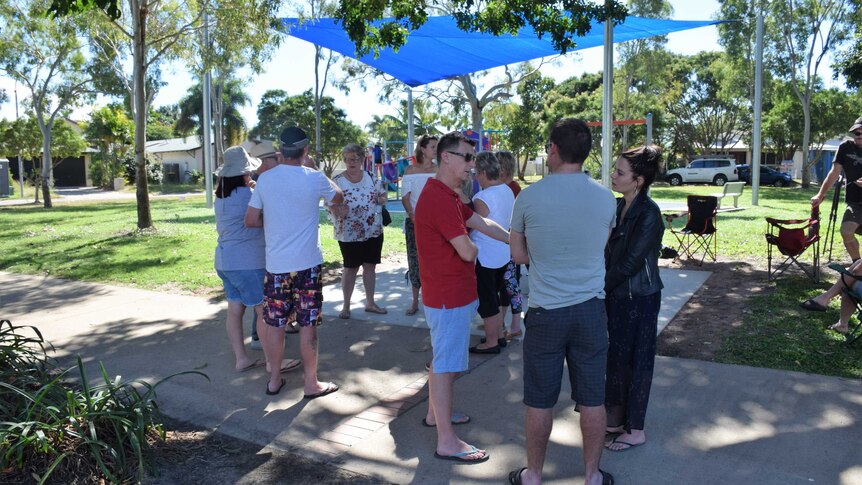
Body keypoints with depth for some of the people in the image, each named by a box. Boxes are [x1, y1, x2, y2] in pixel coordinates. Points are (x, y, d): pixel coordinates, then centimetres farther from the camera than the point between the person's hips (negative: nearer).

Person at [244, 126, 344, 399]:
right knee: (308, 325, 6)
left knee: (274, 324, 13)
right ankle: (311, 384, 16)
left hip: (275, 264, 3)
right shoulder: (314, 178, -8)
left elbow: (251, 220, 4)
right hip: (307, 264, -2)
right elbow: (338, 198, 11)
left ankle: (274, 379, 27)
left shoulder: (265, 179, -1)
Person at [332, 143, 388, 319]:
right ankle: (346, 306, 19)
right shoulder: (337, 181, -6)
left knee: (370, 266, 12)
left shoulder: (371, 178, 3)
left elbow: (383, 195, 12)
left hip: (374, 231, 4)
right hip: (349, 233, -3)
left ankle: (370, 303, 25)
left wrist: (382, 199, -9)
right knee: (350, 268, 6)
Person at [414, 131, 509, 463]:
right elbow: (467, 252, -24)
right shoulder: (440, 199, -23)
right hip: (449, 297, -11)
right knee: (446, 365, -2)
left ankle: (435, 413, 40)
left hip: (450, 293, 11)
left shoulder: (447, 195, 13)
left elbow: (482, 224, 10)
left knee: (442, 360, 23)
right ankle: (446, 442, 9)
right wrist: (473, 248, -1)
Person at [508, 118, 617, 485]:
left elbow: (519, 255, 0)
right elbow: (601, 247, 10)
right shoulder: (606, 198, -2)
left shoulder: (528, 198, -9)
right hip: (592, 310, 2)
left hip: (546, 313, -2)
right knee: (592, 399, 14)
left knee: (540, 401, 11)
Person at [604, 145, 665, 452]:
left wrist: (600, 285, -11)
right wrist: (601, 286, 0)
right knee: (616, 357, 17)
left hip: (639, 298, -8)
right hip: (616, 295, 8)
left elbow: (630, 263, -20)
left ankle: (635, 430, 21)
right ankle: (617, 418, 33)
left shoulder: (648, 214, -19)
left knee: (637, 361, 6)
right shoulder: (617, 207, 5)